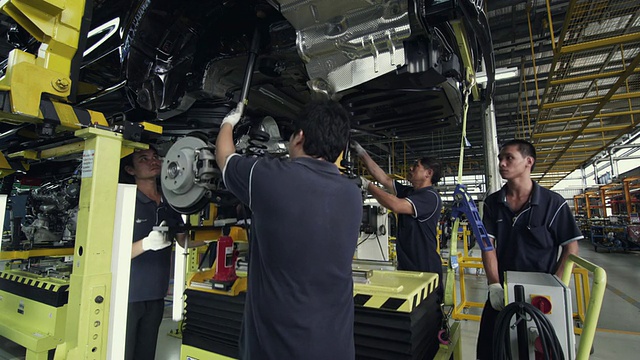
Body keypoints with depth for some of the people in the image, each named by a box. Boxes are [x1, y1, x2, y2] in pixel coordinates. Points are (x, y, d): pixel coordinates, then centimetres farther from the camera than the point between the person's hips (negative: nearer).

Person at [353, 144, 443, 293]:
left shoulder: (431, 197, -17)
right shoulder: (408, 192, 10)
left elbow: (395, 205, -29)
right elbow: (382, 177, 9)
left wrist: (368, 185, -20)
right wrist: (362, 153, 7)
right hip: (405, 265, 8)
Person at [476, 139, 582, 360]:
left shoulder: (553, 203, -7)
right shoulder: (492, 203, 0)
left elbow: (571, 249, -3)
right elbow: (488, 245, -4)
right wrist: (494, 286, -14)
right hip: (502, 293, 3)